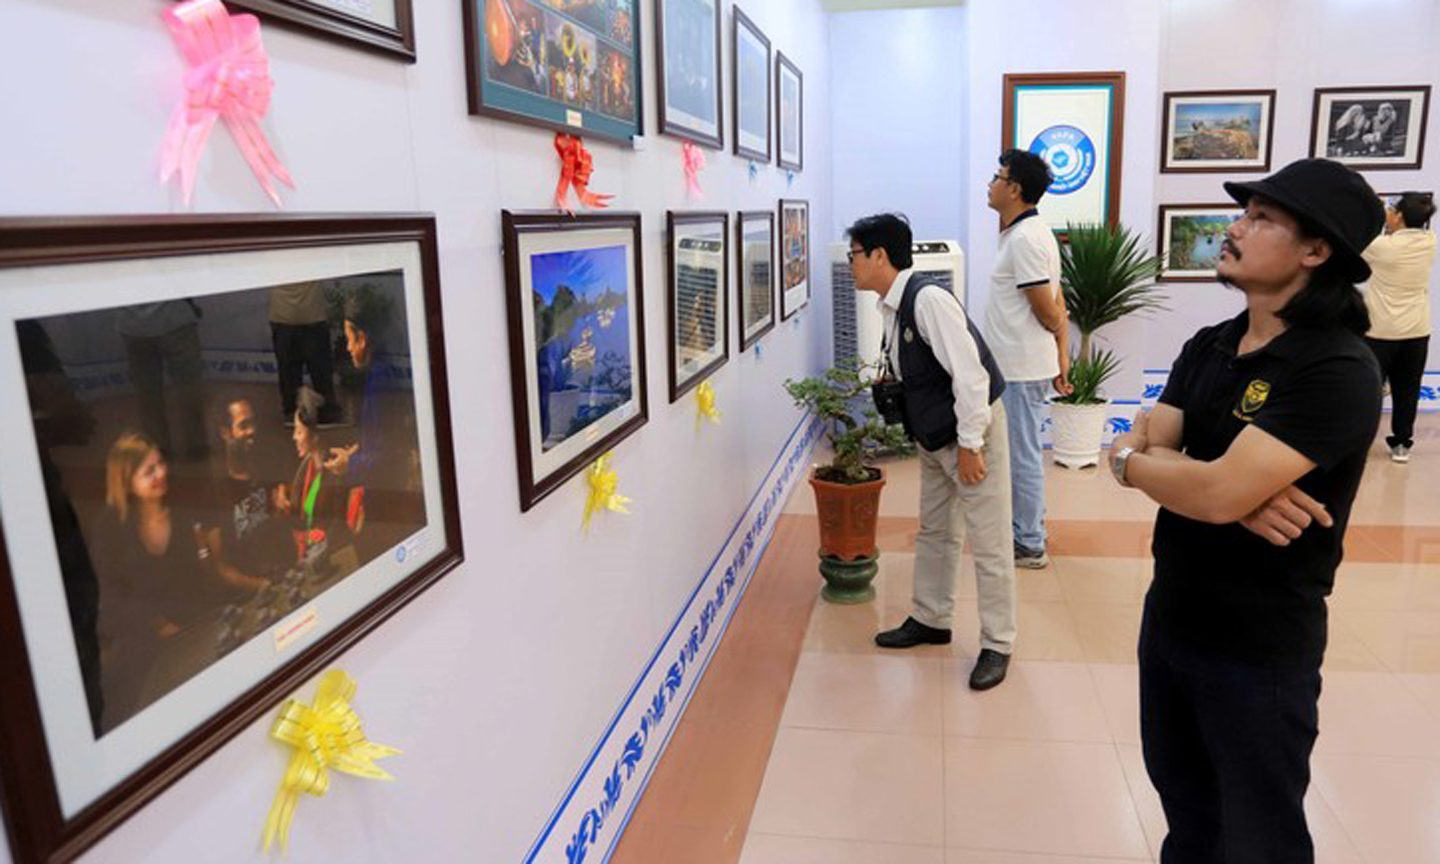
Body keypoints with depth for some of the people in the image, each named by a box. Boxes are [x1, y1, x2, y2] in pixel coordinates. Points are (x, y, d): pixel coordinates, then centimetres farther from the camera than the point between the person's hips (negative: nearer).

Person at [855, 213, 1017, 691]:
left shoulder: (928, 299, -24)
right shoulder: (892, 307, 4)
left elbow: (970, 373, -27)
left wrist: (970, 445, -24)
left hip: (972, 430, -9)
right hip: (933, 436, 9)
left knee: (988, 543, 2)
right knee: (934, 532, 19)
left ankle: (997, 644, 16)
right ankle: (930, 620, 35)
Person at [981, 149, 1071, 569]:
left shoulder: (1024, 238, -19)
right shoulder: (1030, 232, 13)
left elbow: (1049, 312, -18)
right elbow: (1056, 307, 14)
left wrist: (1059, 358, 0)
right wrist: (1063, 359, 13)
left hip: (1021, 369, -10)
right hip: (1019, 365, 10)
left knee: (1022, 457, 0)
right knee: (1021, 454, 18)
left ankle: (1029, 546, 12)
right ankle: (1027, 531, 31)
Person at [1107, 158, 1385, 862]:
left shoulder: (1337, 370, -22)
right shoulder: (1208, 346, 4)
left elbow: (1217, 494, -30)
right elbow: (1138, 447, -5)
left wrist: (1133, 460, -10)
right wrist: (1240, 489, -23)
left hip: (1259, 646, -7)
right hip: (1168, 616, 7)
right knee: (1183, 806, 25)